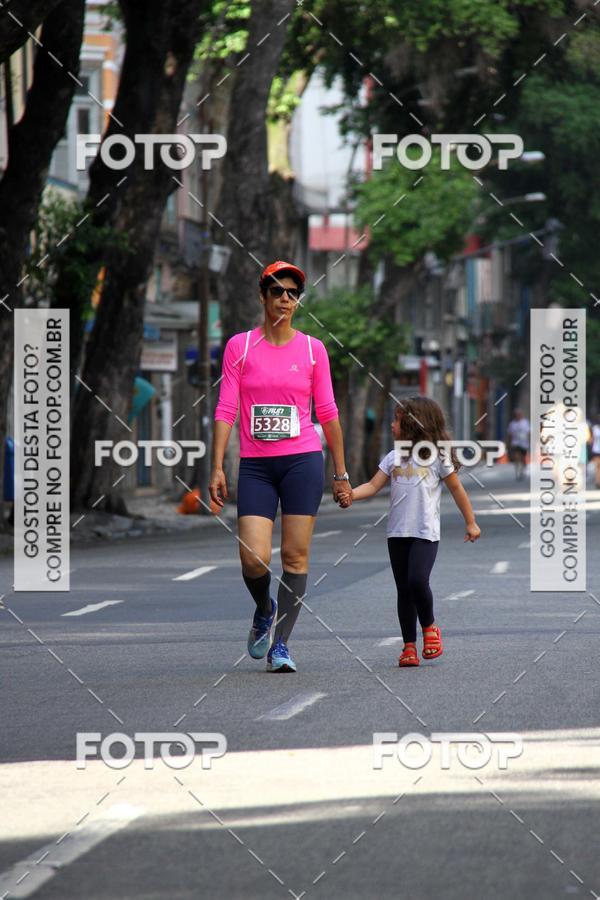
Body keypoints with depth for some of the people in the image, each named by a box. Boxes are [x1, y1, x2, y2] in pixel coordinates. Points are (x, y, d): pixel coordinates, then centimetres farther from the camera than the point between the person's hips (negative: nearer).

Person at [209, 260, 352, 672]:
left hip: (303, 461, 0)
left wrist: (341, 473, 9)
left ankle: (281, 644, 5)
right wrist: (217, 468, -5)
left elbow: (328, 413, 9)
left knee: (295, 556, -3)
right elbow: (226, 410, 2)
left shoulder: (313, 349, 5)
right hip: (255, 466, 0)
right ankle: (264, 609, 22)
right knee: (253, 559, -10)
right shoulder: (239, 346, 4)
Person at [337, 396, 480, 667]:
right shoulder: (394, 457, 10)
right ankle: (409, 646, 10)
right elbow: (374, 485, 2)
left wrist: (470, 522, 8)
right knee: (404, 589, 5)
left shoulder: (437, 456, -2)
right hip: (397, 533, 5)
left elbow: (456, 489, 5)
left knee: (417, 581, -20)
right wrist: (352, 494, -18)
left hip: (425, 533, -5)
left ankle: (429, 627, 6)